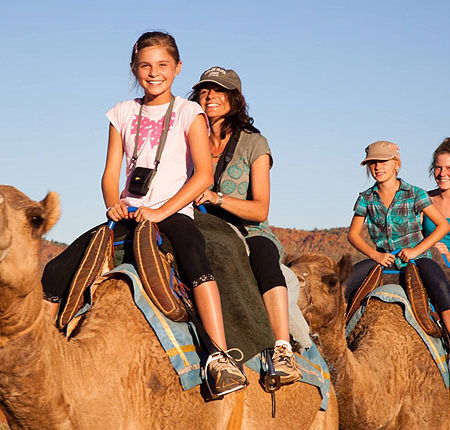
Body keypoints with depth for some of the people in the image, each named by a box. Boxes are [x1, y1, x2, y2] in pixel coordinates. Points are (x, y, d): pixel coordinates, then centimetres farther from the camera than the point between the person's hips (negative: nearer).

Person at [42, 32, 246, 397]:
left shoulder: (189, 113, 4)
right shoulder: (123, 114, 15)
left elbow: (204, 174, -7)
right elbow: (110, 174, 14)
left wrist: (161, 211, -17)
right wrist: (114, 204, -9)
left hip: (173, 212, -4)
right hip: (129, 213, 4)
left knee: (191, 249, -40)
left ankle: (221, 357, -47)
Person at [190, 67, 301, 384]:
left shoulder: (254, 144, 5)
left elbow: (260, 210, -4)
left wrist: (216, 198, -20)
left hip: (249, 233, -4)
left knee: (263, 251, -37)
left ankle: (283, 351, -46)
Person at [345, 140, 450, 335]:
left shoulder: (414, 194, -3)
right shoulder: (366, 198, 5)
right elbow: (353, 234, 10)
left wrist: (416, 250, -11)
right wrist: (375, 255, -7)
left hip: (416, 257, -3)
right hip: (382, 259, 3)